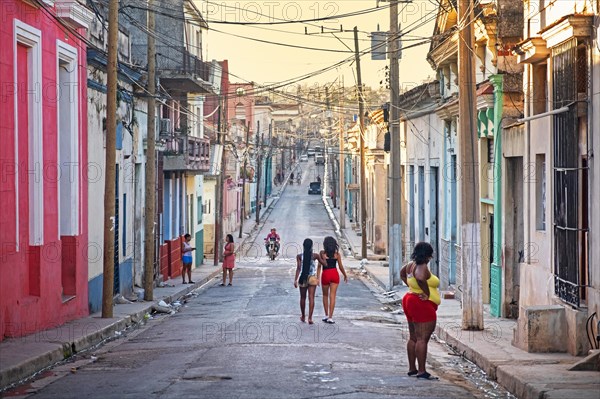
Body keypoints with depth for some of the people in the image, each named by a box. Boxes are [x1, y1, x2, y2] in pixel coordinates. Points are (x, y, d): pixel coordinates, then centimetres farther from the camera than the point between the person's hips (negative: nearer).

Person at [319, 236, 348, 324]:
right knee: (332, 296, 0)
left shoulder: (322, 253, -4)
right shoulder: (337, 254, 0)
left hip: (325, 274, -1)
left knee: (325, 295, 18)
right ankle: (330, 317, -4)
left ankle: (326, 315, 21)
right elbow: (340, 266, 3)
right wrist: (345, 275, 15)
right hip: (334, 274, 1)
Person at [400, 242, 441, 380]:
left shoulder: (411, 265, 10)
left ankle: (412, 369, 23)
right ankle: (421, 372, -11)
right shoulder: (422, 267, -18)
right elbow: (420, 278, -40)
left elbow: (402, 273, 31)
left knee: (413, 338, 16)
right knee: (422, 339, -10)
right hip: (422, 305, -10)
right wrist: (427, 293, -26)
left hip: (410, 300, 10)